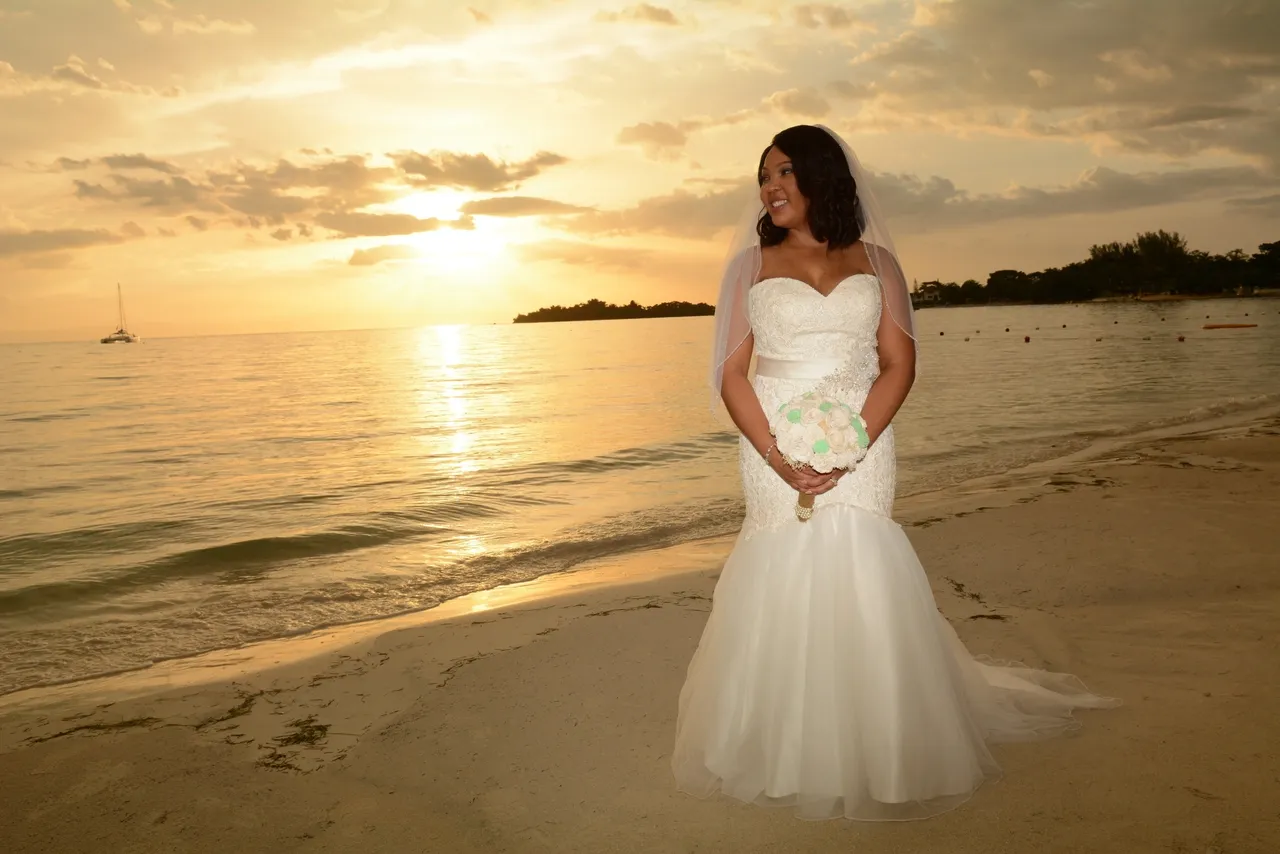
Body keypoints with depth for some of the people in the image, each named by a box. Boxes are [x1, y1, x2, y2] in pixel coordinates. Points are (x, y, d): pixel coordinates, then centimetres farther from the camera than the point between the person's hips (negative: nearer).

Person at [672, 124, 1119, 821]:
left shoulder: (873, 260, 10)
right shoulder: (753, 263, 10)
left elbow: (899, 366, 2)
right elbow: (731, 374, 3)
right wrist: (778, 456, -12)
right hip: (774, 456, 0)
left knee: (859, 595, -3)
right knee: (780, 596, -2)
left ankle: (875, 754, 16)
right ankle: (781, 752, 15)